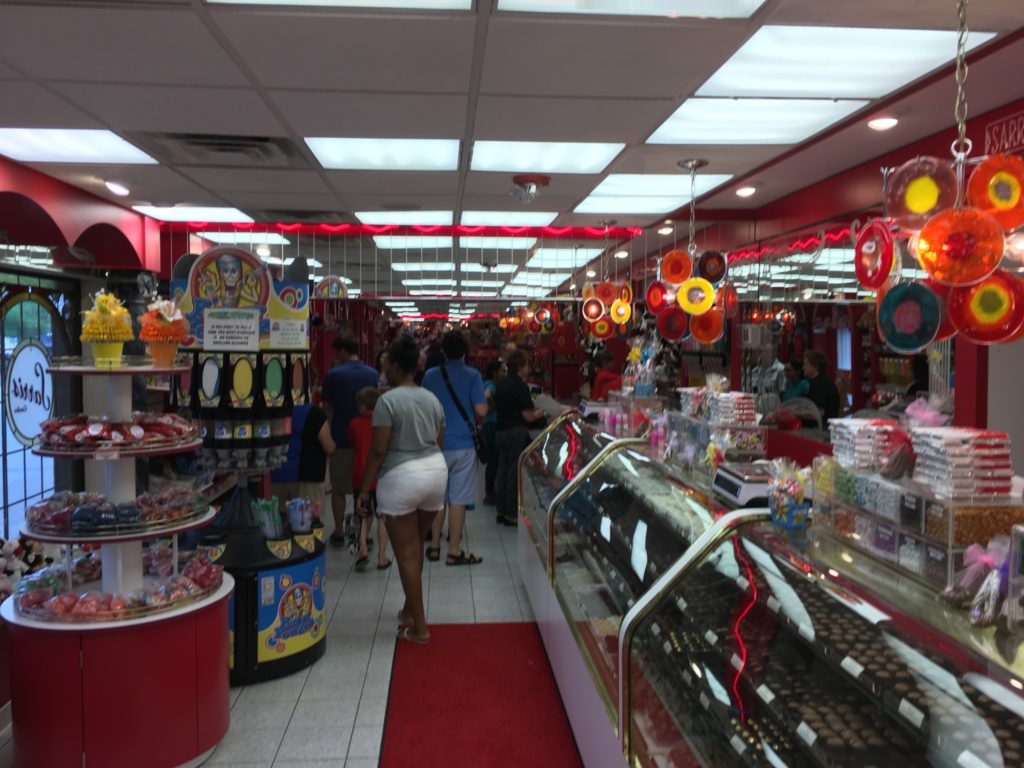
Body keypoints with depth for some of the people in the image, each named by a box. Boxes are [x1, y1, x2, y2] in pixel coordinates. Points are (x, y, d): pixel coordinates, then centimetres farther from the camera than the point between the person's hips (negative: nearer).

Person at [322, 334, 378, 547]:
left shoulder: (334, 374, -11)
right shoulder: (372, 374, 0)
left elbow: (327, 406, -2)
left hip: (341, 438, -3)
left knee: (338, 488, 9)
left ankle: (339, 532, 14)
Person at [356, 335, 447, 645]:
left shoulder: (388, 400, -12)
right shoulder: (432, 399, 8)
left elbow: (378, 450, -14)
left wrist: (364, 489, -7)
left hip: (401, 477, -7)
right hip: (435, 471, 7)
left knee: (406, 553, 3)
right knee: (415, 545, 22)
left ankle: (419, 627, 9)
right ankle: (410, 608, 34)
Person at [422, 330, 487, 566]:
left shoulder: (430, 376, 2)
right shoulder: (472, 375, -8)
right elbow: (481, 410, -14)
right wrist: (486, 398, 7)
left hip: (436, 444, 4)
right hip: (463, 444, -3)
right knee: (458, 500, 1)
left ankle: (434, 546, 22)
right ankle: (454, 551, 6)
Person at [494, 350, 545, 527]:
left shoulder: (501, 385, 10)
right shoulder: (520, 386, -14)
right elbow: (527, 416, -17)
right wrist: (538, 414, 5)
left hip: (500, 431, 8)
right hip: (516, 432, -8)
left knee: (502, 470, 13)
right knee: (515, 472, -1)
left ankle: (502, 511, 19)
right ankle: (512, 514, 2)